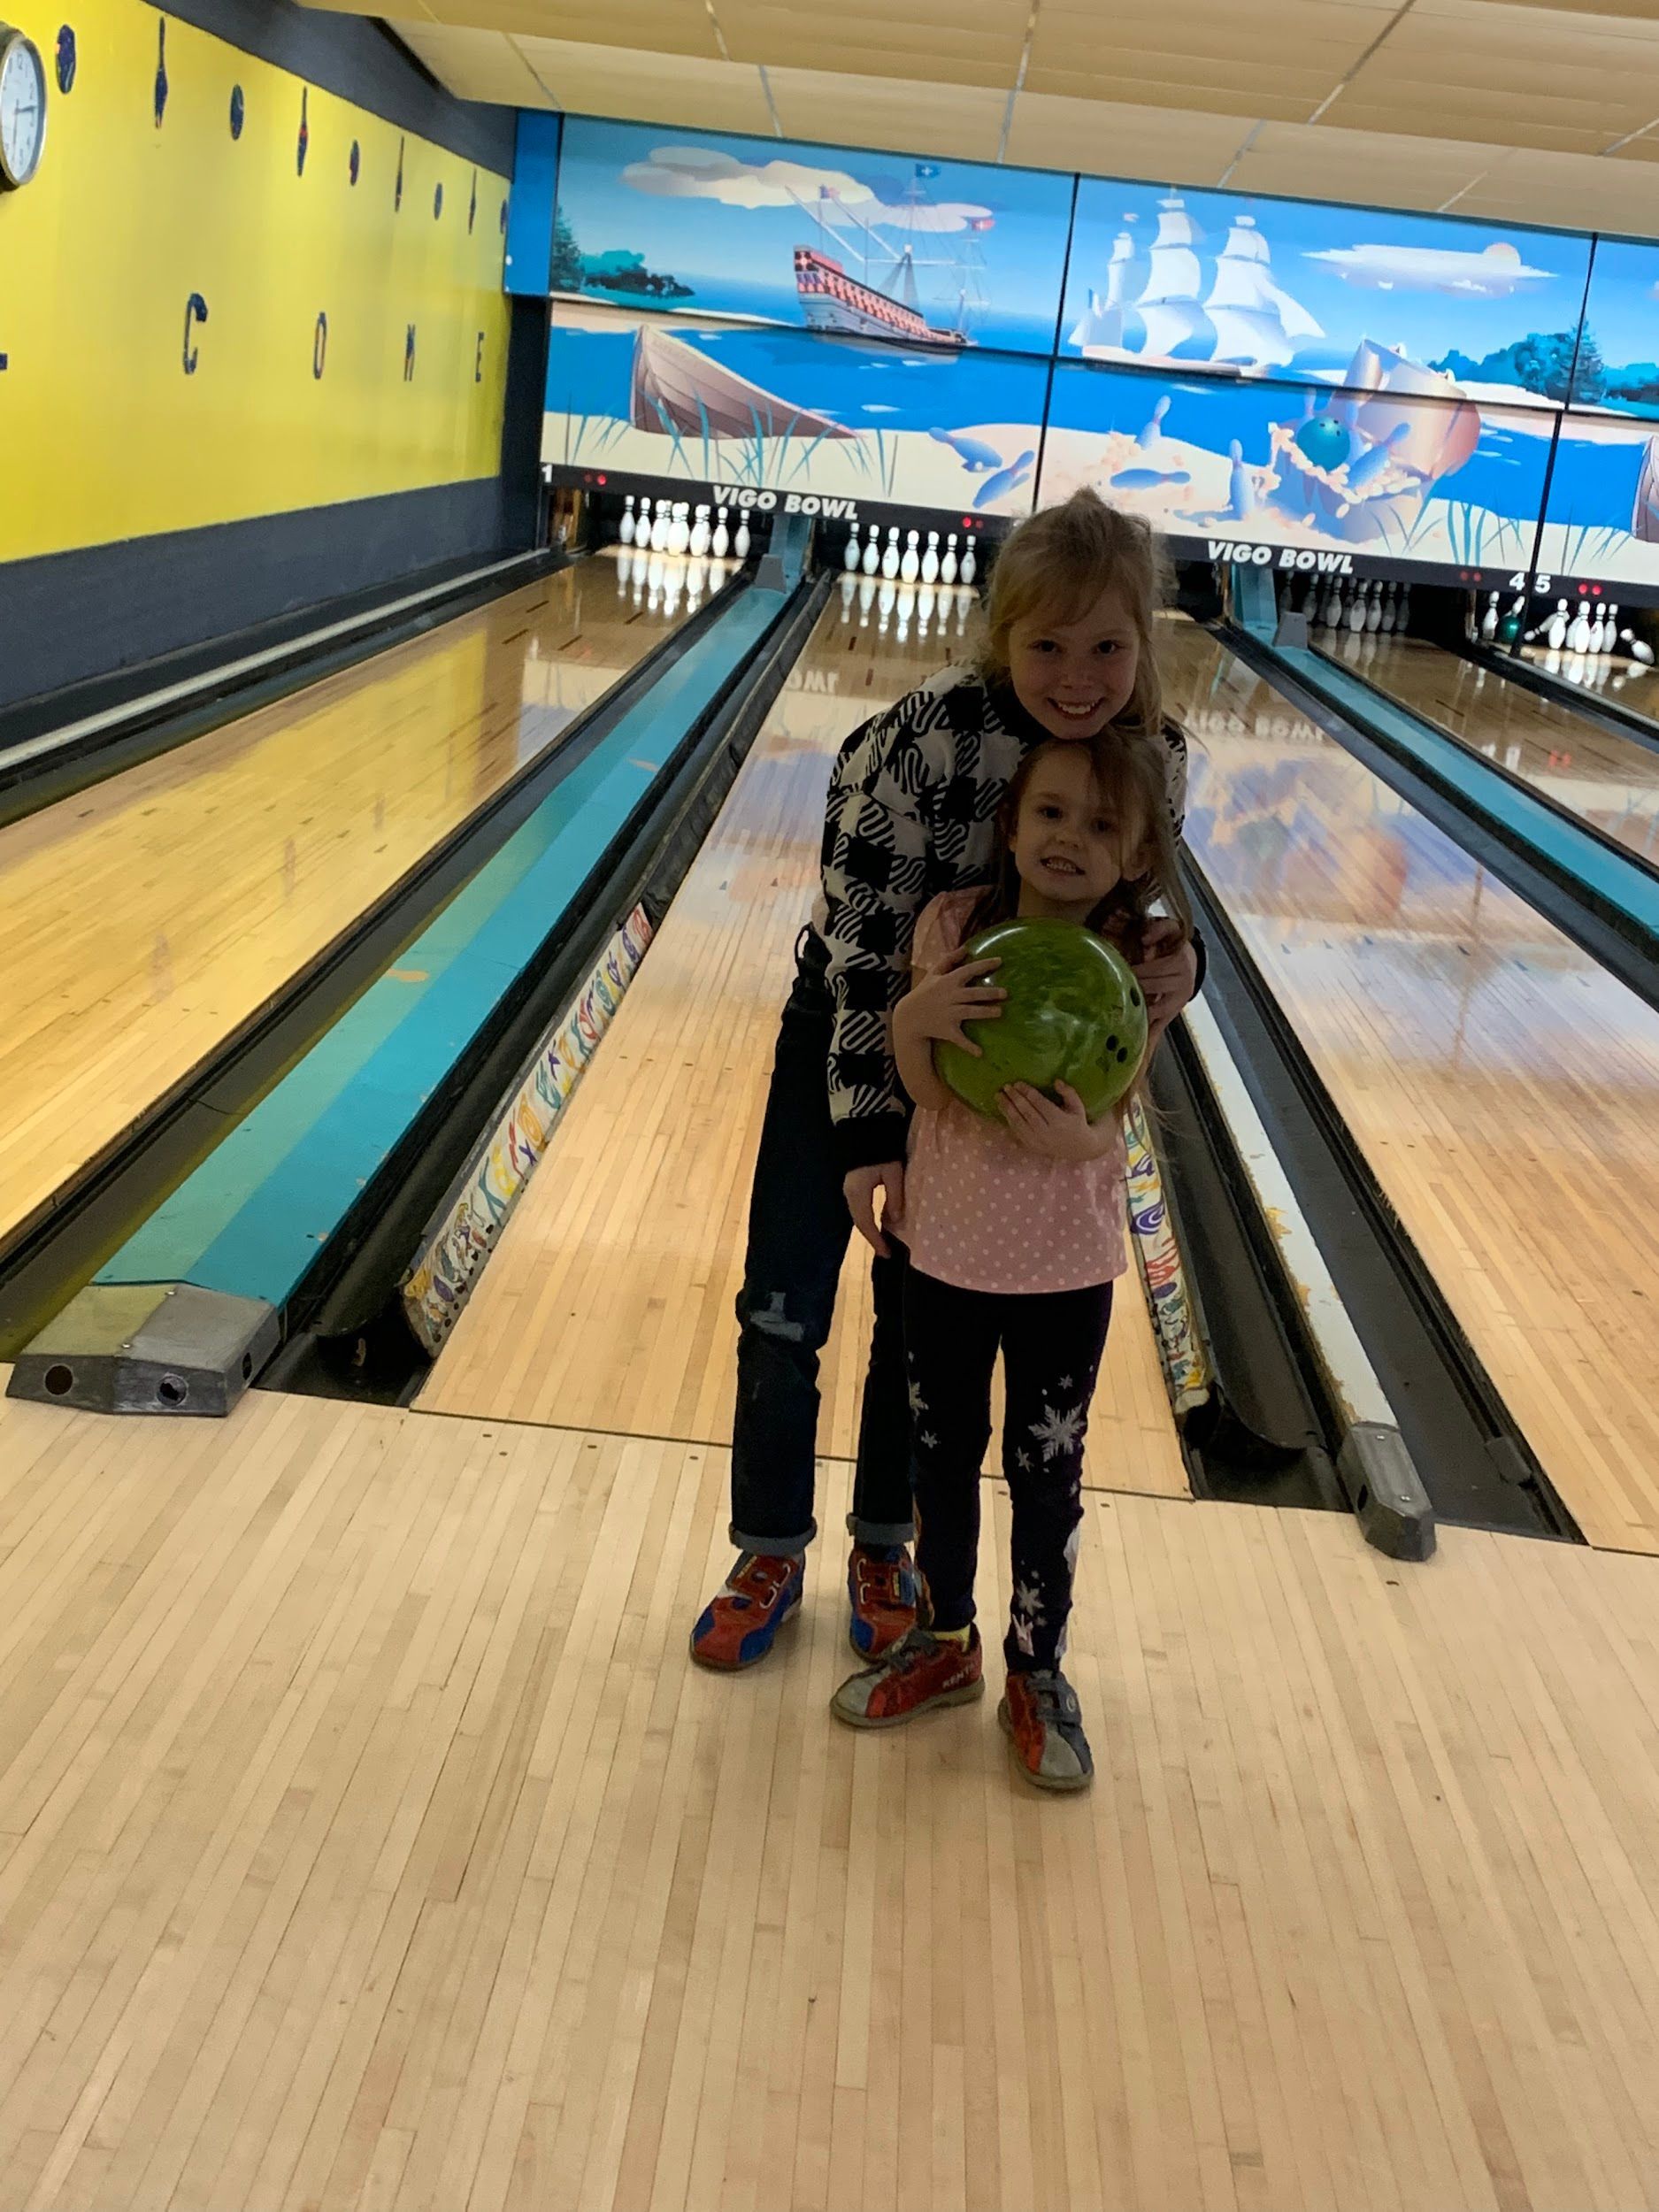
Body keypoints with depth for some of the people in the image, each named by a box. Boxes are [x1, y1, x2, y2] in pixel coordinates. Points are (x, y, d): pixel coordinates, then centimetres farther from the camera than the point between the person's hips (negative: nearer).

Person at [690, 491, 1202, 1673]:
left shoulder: (1156, 759, -16)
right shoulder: (934, 732, -30)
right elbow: (863, 946, -25)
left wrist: (1173, 969, -26)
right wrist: (866, 1137, -26)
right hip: (853, 1031, -2)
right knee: (782, 1317, 6)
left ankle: (885, 1551, 37)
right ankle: (772, 1554, 29)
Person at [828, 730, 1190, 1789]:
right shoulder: (955, 925, -10)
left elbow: (1112, 1119, -14)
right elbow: (931, 1092, -11)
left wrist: (1080, 1139, -37)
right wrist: (913, 1017, -32)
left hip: (1066, 1262, -2)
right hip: (950, 1243, 2)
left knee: (1047, 1473, 11)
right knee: (943, 1453, 17)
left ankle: (1039, 1672, 31)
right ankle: (945, 1643, 38)